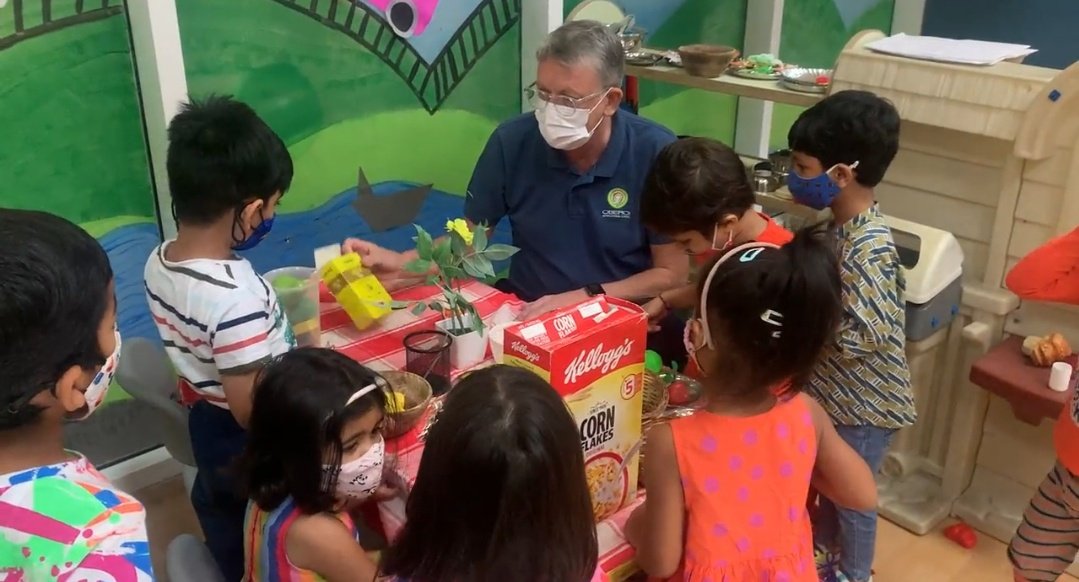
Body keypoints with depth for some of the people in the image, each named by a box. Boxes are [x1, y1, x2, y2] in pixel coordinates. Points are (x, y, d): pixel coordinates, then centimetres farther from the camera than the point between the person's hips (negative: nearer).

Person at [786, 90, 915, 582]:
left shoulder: (867, 248, -31)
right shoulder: (843, 226, -2)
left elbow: (858, 339, -31)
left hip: (865, 402, -8)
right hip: (835, 391, 8)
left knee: (852, 497, 14)